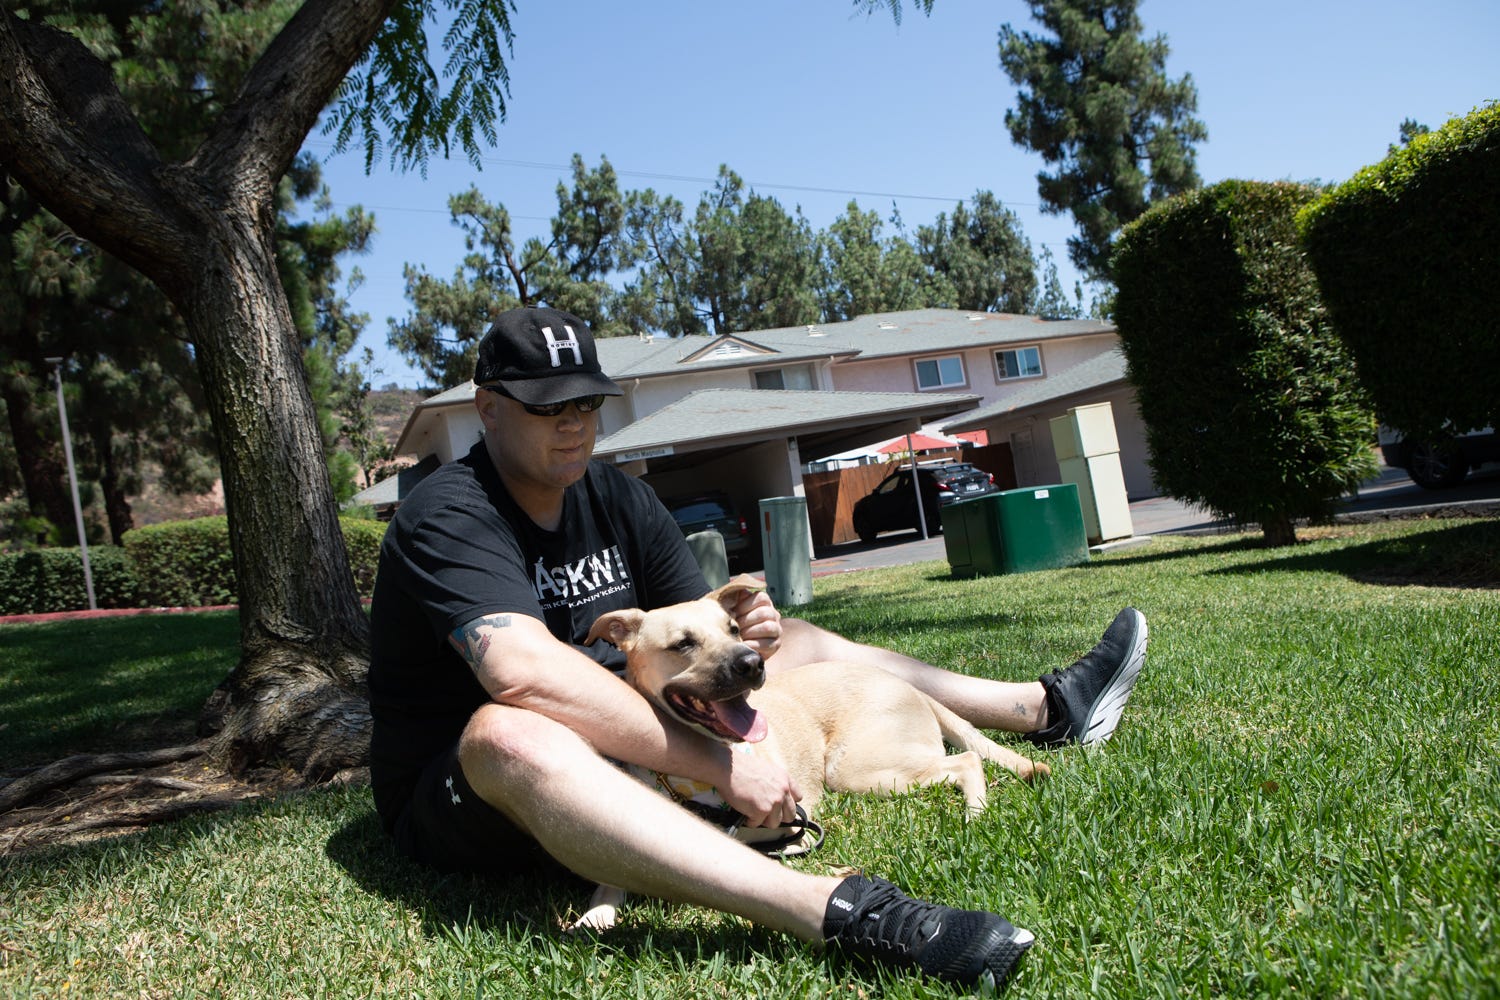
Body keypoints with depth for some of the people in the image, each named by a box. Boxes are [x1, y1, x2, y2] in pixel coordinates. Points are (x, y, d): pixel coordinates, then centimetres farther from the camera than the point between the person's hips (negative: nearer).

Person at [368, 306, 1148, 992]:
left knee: (793, 641, 11)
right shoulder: (448, 516, -20)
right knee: (512, 736, -44)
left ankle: (1044, 709, 19)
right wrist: (720, 766, -35)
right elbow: (525, 674, -37)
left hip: (617, 751, 8)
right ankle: (837, 911, -56)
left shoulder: (616, 497, 3)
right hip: (458, 796, -7)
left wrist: (746, 639, -21)